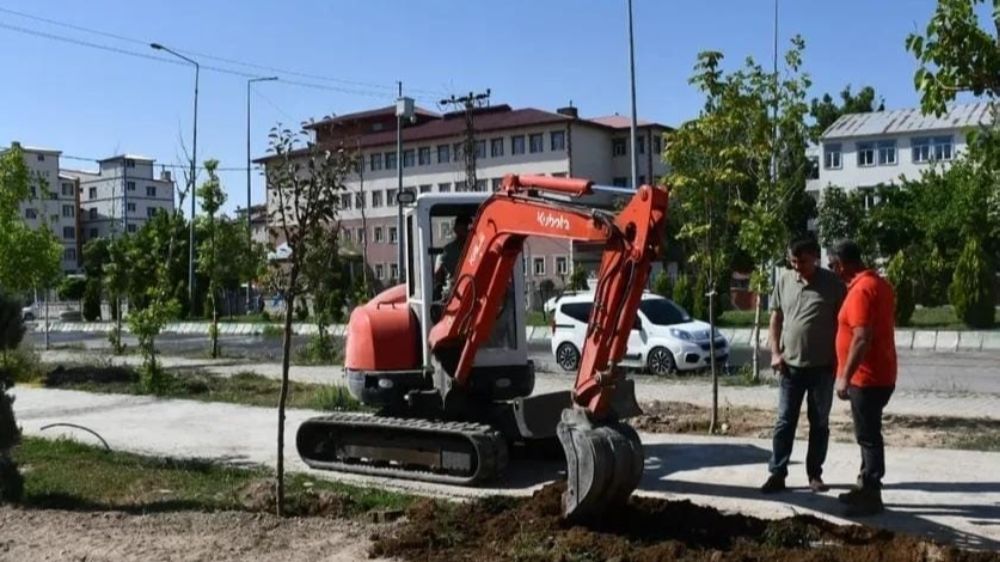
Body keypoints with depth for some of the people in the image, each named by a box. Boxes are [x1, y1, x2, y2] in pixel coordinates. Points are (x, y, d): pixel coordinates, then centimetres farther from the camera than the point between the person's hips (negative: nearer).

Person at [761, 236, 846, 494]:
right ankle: (777, 474, 9)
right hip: (791, 365, 2)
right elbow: (776, 318, 9)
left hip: (823, 366, -2)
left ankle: (815, 474, 20)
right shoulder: (783, 281, 2)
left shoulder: (833, 283, -6)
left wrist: (839, 357, -5)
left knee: (819, 423, 9)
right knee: (784, 422, 4)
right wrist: (775, 352, 0)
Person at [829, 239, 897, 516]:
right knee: (868, 434, 17)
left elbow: (862, 338, -26)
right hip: (877, 375, 10)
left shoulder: (861, 289, -20)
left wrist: (845, 377, -22)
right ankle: (866, 487, 27)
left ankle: (872, 497, 5)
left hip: (867, 378, -10)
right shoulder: (879, 283, 11)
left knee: (868, 436, -2)